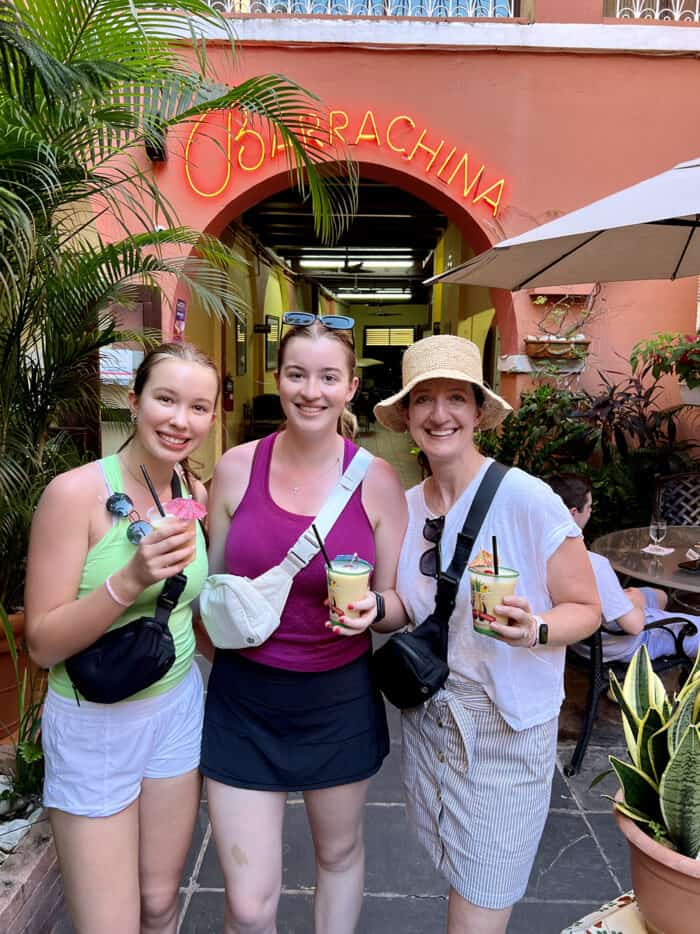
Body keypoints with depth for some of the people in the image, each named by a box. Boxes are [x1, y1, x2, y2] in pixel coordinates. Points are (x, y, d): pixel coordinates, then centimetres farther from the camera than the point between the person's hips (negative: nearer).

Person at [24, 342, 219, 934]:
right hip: (94, 724, -4)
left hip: (178, 708, 5)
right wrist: (130, 579, -31)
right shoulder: (76, 492, -19)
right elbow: (43, 644, -18)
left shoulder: (197, 494, -2)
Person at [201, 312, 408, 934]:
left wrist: (373, 608, -22)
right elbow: (212, 582, 7)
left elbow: (401, 603, -1)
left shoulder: (377, 480, -9)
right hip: (244, 700, 0)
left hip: (340, 701, 1)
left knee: (339, 852, 24)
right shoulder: (237, 467, -6)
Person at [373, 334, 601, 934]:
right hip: (427, 713, 5)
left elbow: (585, 608, -11)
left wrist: (534, 630, -30)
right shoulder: (407, 505, -2)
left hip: (506, 724, -5)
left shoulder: (526, 498, -20)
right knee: (454, 870, 24)